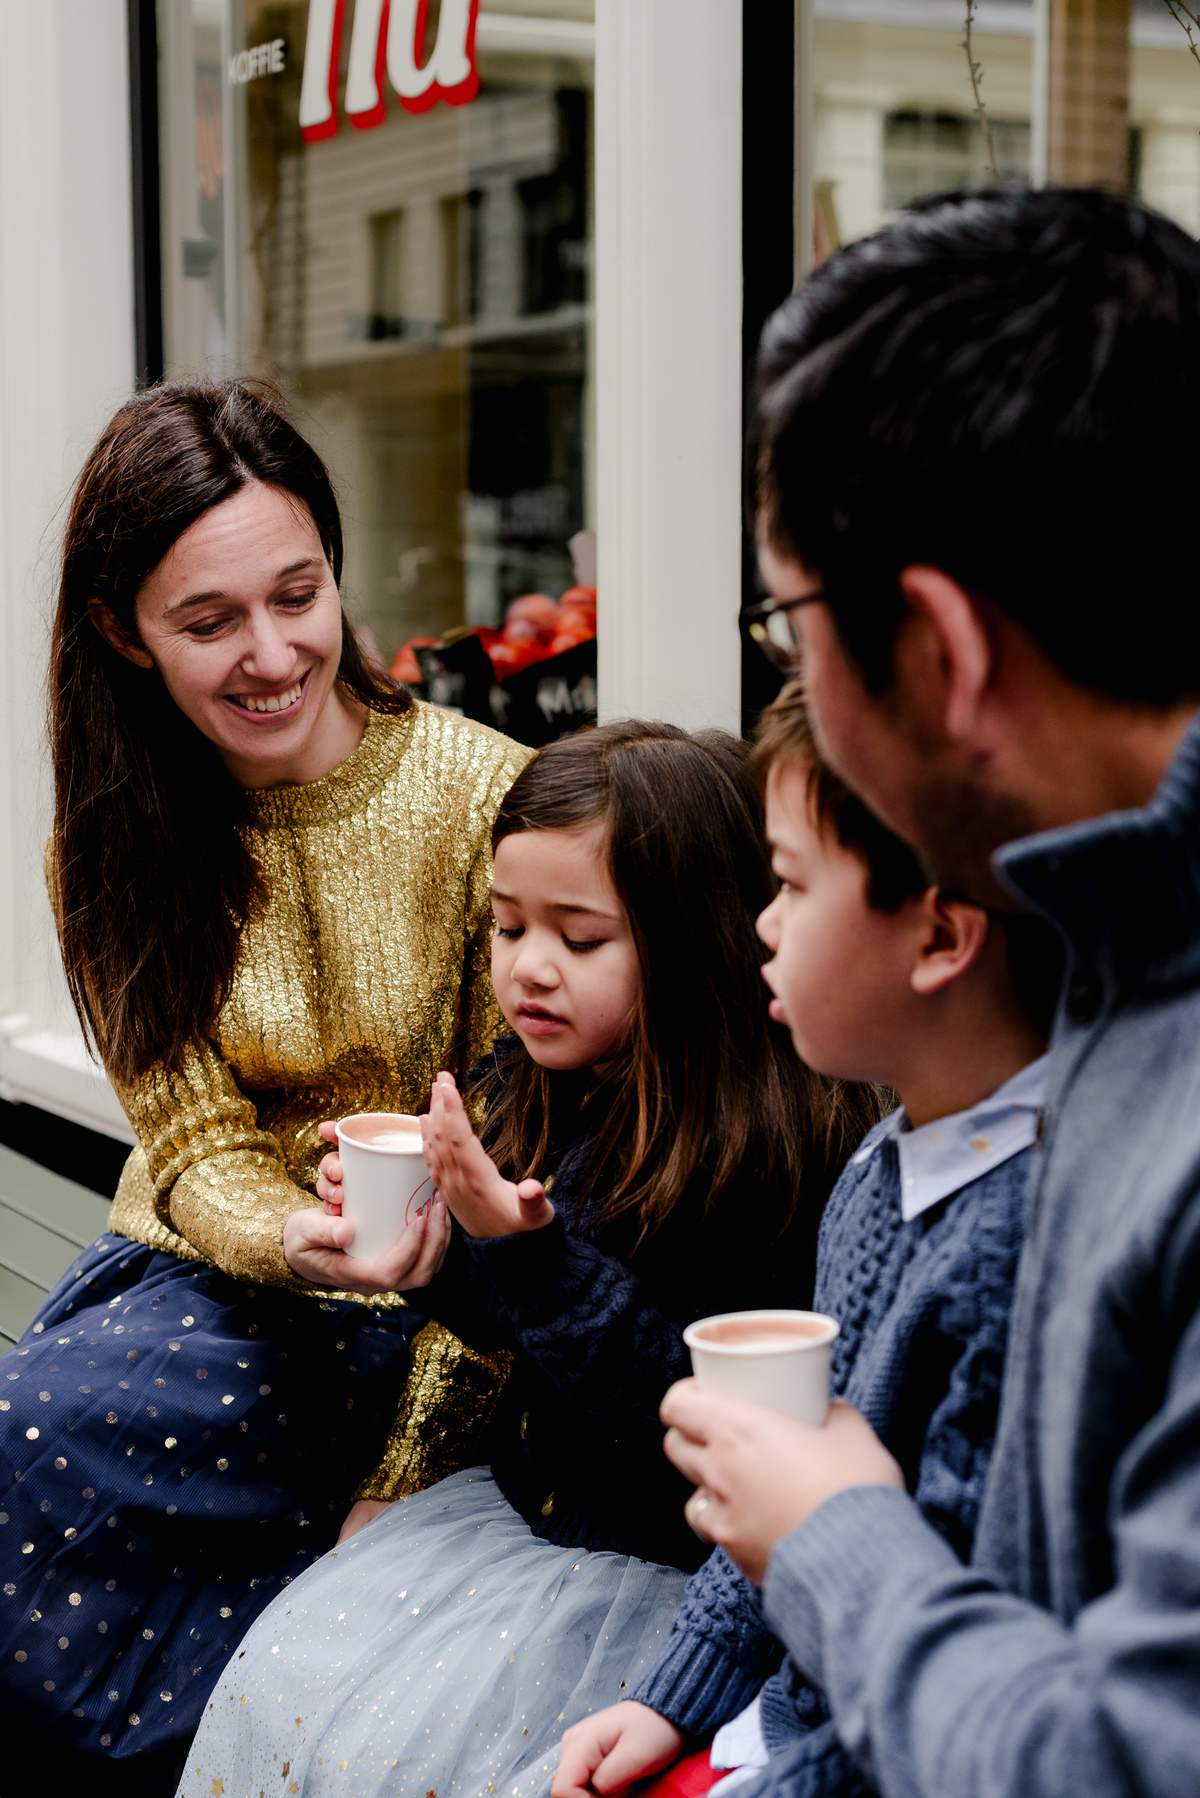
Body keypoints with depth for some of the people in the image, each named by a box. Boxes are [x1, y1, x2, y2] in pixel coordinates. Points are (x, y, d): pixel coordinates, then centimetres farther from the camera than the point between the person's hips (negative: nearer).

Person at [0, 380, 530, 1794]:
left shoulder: (485, 799, -12)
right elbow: (199, 1151, -3)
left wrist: (405, 1472, -15)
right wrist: (297, 1238, -29)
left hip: (415, 1309, -4)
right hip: (199, 1263, 4)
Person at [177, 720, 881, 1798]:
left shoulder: (774, 1148, -23)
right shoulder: (542, 1085, 0)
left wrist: (530, 1250, -30)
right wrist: (430, 1245, -7)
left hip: (660, 1565, -7)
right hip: (520, 1502, 7)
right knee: (280, 1680, -1)